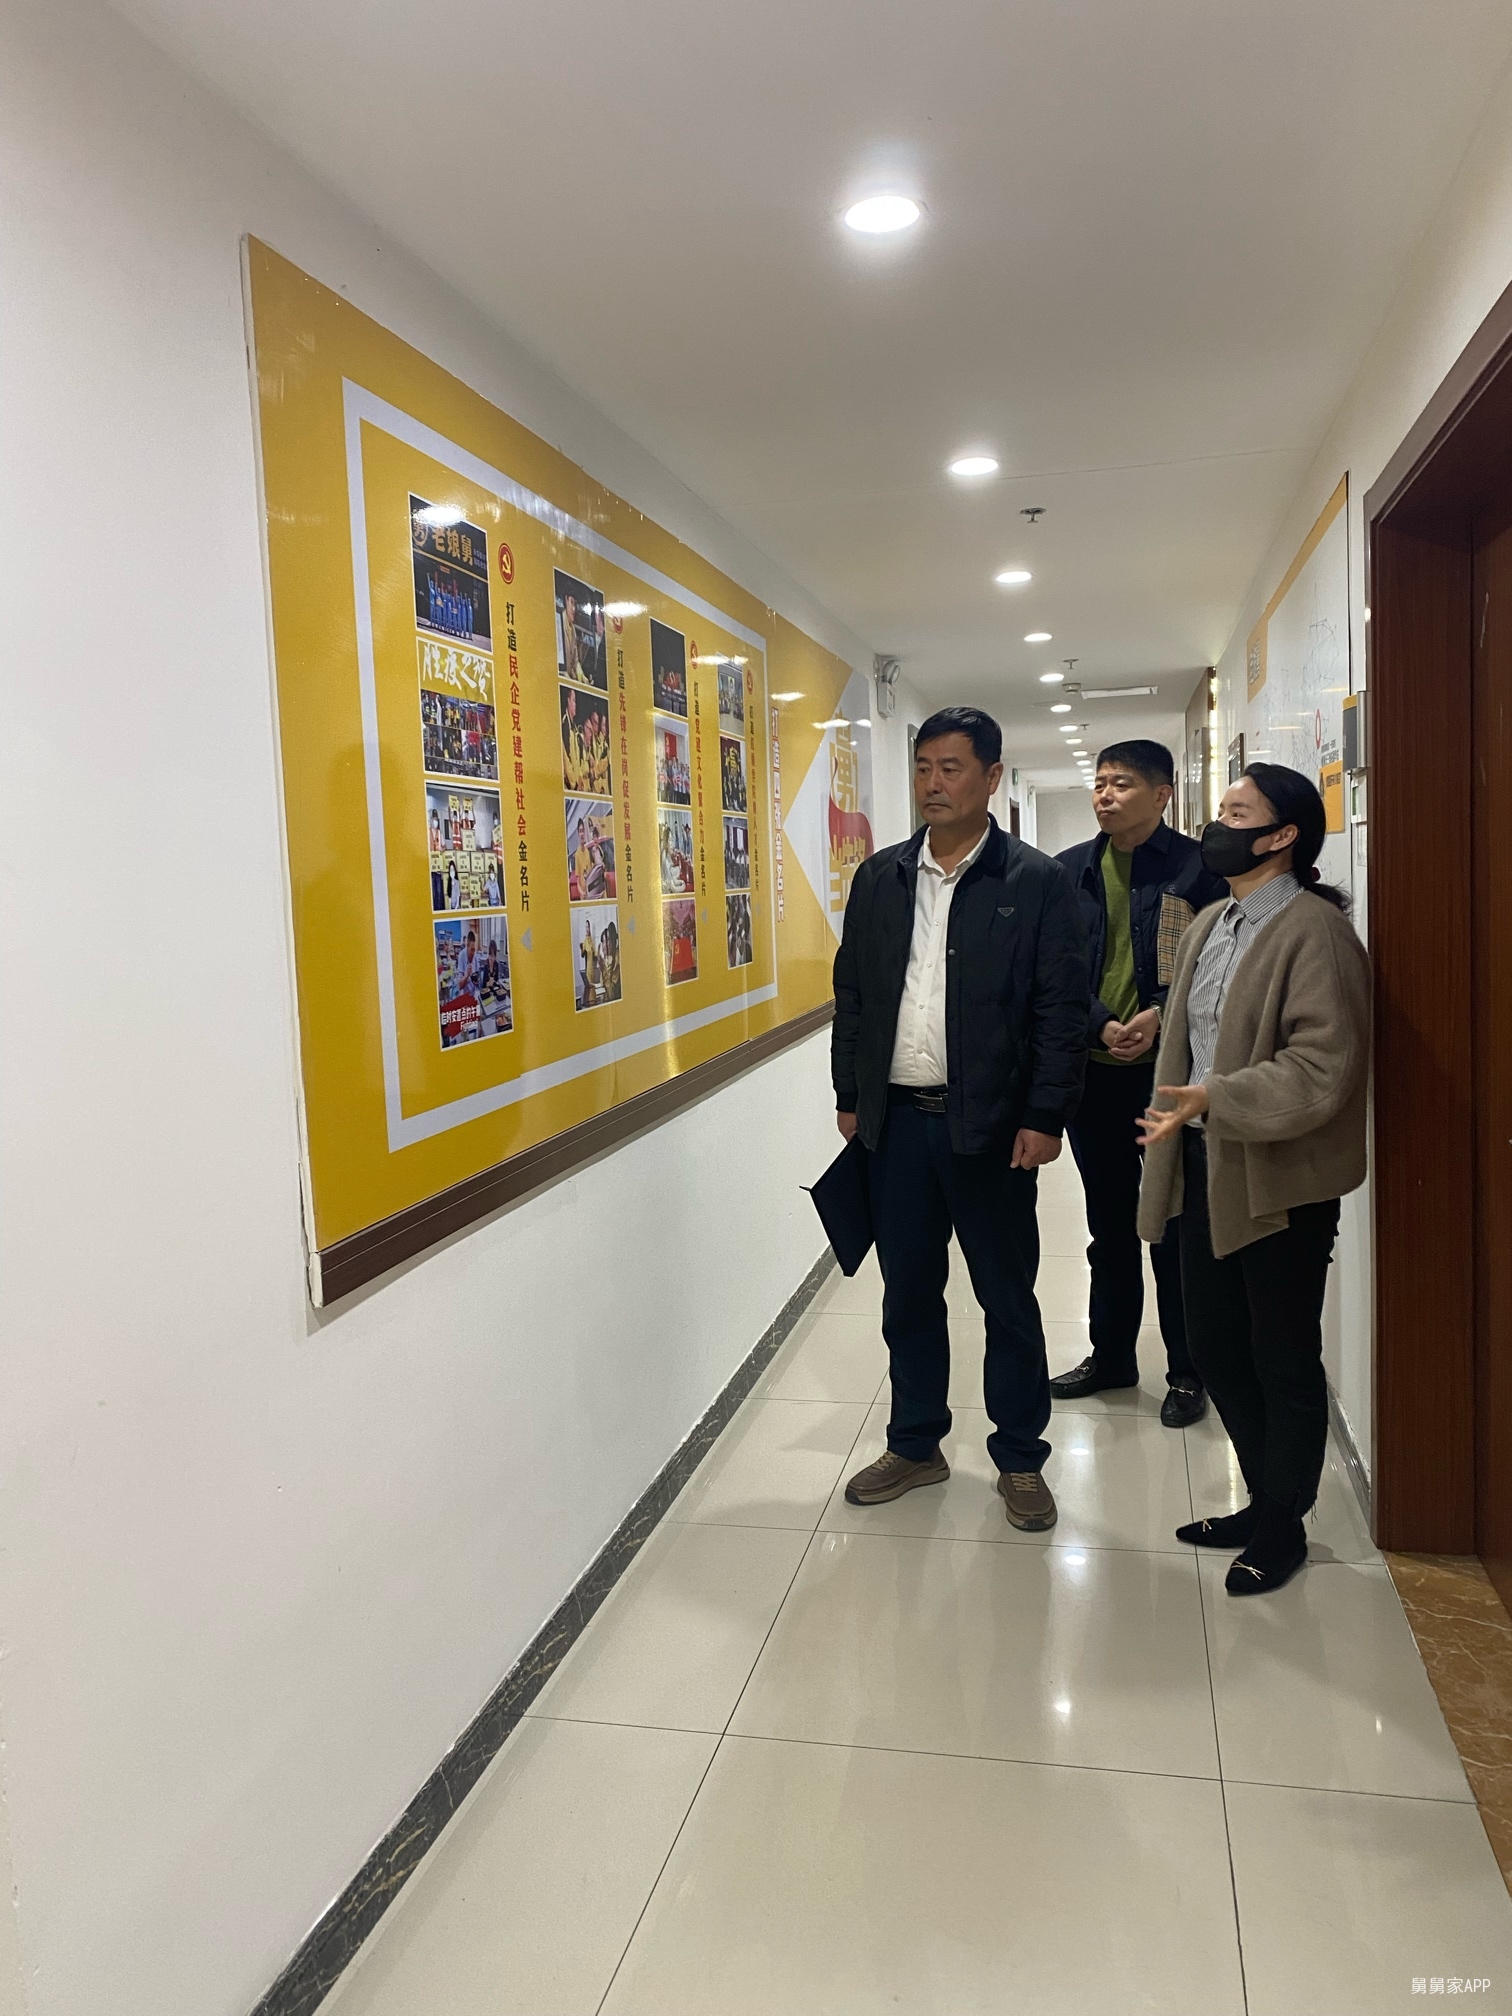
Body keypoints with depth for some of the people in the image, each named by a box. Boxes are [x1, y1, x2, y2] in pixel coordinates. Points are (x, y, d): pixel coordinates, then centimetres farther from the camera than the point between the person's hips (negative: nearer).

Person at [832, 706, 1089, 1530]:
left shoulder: (1038, 882, -5)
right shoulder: (878, 879, 7)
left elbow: (1063, 1009, -7)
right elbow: (851, 993, 10)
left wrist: (1044, 1118, -12)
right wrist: (850, 1097, 7)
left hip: (989, 1123, -3)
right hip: (896, 1120, 4)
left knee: (1007, 1298, 9)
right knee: (908, 1294, 14)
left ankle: (1020, 1458, 26)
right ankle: (914, 1445, 31)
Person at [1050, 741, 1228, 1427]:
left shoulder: (1197, 867, -5)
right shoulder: (1069, 871, 6)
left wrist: (1163, 1014, -19)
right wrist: (1103, 1027, -12)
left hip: (1169, 1071, -4)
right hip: (1092, 1070, 4)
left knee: (1174, 1226, 5)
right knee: (1109, 1224, 16)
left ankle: (1187, 1372, 20)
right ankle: (1112, 1353, 31)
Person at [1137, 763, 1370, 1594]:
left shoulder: (1314, 931, -15)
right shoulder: (1208, 924, 13)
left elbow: (1320, 1071, -23)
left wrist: (1214, 1099, -29)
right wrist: (1172, 1141, 17)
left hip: (1279, 1182, -8)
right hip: (1206, 1171, 8)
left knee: (1284, 1363, 8)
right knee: (1216, 1353, 16)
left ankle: (1282, 1526, 27)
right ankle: (1263, 1501, 36)